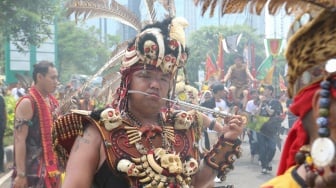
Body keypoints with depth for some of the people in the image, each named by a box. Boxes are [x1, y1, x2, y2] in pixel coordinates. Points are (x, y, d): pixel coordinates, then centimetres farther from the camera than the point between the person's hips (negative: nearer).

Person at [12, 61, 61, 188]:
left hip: (50, 167, 8)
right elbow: (19, 139, -18)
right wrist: (20, 174, -22)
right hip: (32, 171, -8)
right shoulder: (27, 103, -13)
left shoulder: (52, 102, 11)